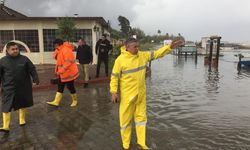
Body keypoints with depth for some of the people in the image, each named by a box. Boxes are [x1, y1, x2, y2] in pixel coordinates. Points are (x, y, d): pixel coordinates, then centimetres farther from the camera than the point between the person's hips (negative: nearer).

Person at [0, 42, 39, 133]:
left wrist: (36, 79, -6)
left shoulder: (24, 59, -1)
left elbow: (32, 70, 1)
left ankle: (22, 119, 35)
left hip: (23, 87, 1)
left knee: (22, 104, 15)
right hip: (8, 88, -1)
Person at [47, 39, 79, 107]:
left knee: (70, 86, 3)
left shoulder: (66, 50, -23)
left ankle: (75, 100, 24)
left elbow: (68, 63, -27)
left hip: (68, 73, -10)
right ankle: (56, 102, 18)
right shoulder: (60, 50, 9)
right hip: (62, 73, 10)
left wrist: (60, 71, -24)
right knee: (60, 87, 11)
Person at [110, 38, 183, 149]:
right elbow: (114, 77, -9)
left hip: (141, 94, 5)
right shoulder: (120, 60, -13)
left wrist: (170, 47, -2)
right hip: (127, 95, -4)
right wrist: (114, 92, -13)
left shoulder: (143, 55, 1)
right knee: (125, 119, 8)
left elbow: (157, 53, 6)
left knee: (141, 117, 14)